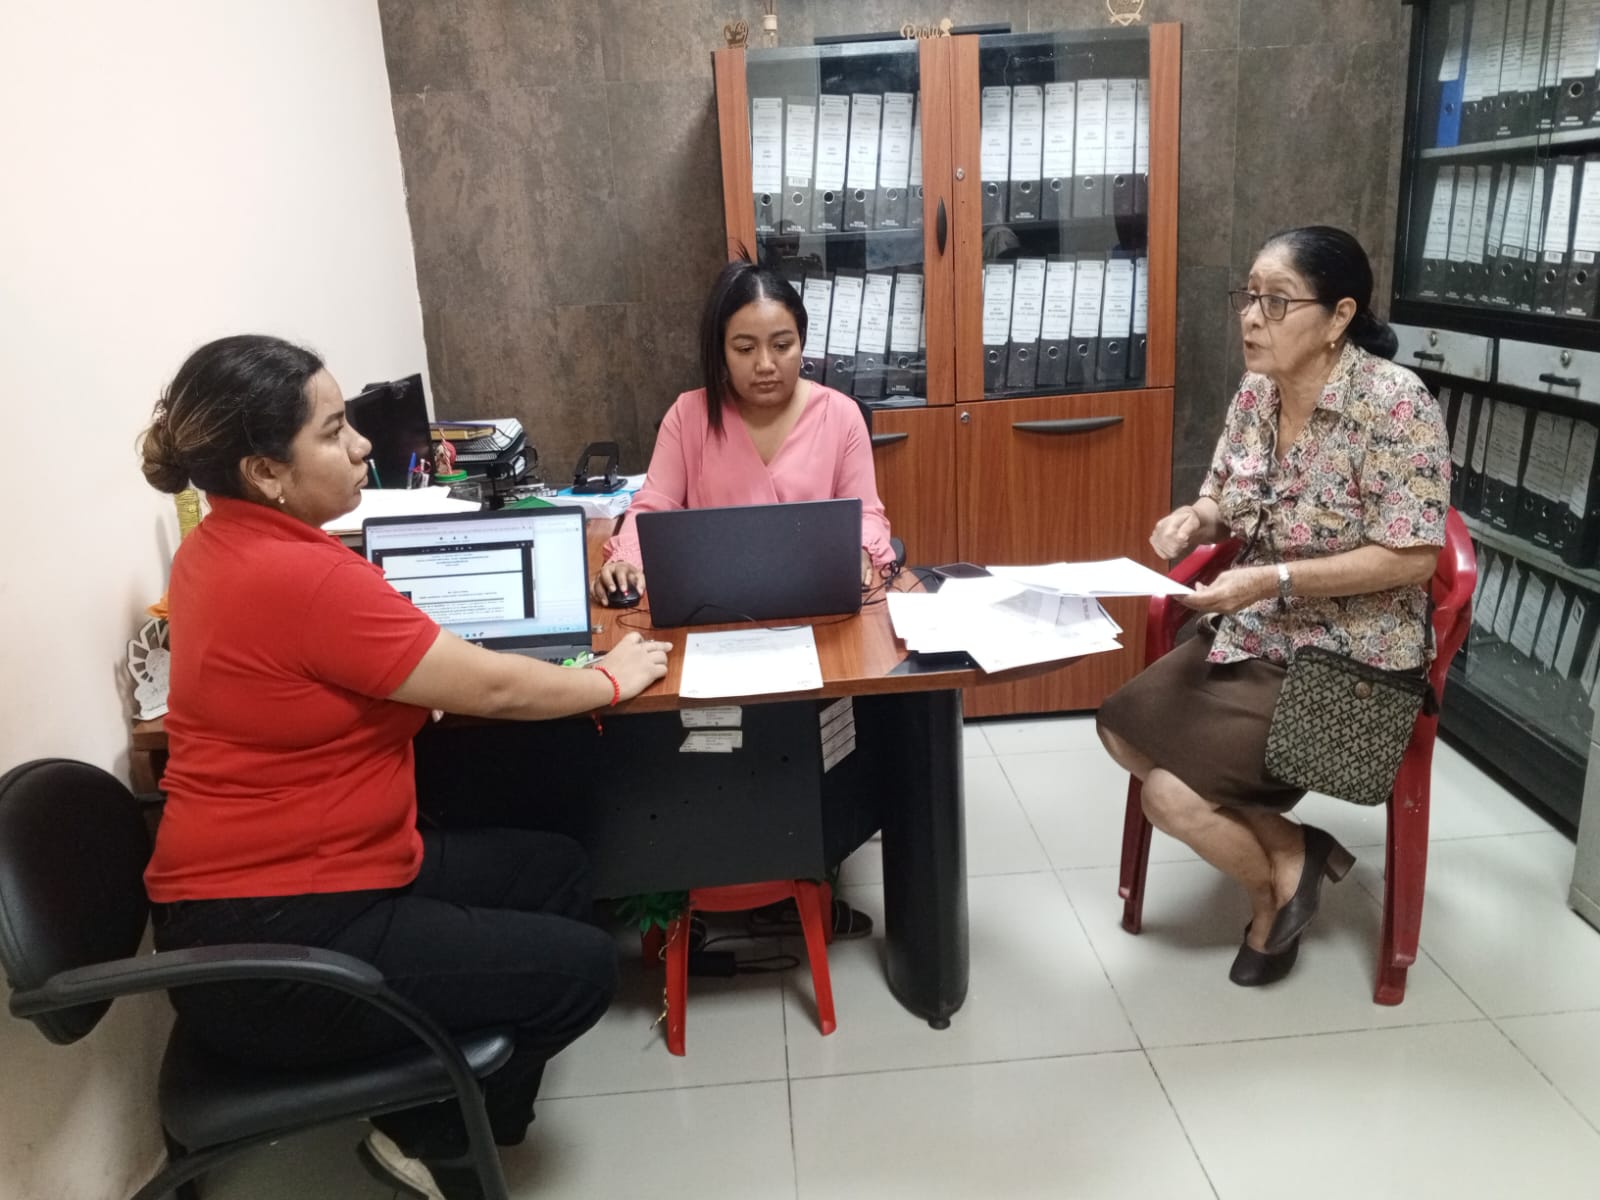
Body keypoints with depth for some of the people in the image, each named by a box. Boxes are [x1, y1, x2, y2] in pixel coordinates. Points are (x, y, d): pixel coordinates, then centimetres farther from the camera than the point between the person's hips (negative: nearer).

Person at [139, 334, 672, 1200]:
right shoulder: (298, 576, -27)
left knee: (554, 867, 15)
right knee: (582, 970, -2)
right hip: (270, 947, -10)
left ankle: (450, 1079, 26)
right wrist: (611, 679, -2)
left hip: (258, 877, 10)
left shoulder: (220, 547, 4)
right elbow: (493, 689, -20)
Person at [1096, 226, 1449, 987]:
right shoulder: (1257, 390, 1)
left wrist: (1273, 582, -28)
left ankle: (1279, 884, 17)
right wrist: (1192, 520, -11)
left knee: (1172, 794, -16)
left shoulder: (1395, 403, -21)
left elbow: (1412, 558, -21)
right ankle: (1292, 851, 14)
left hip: (1345, 660, -8)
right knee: (1123, 730, 2)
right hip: (1251, 636, 8)